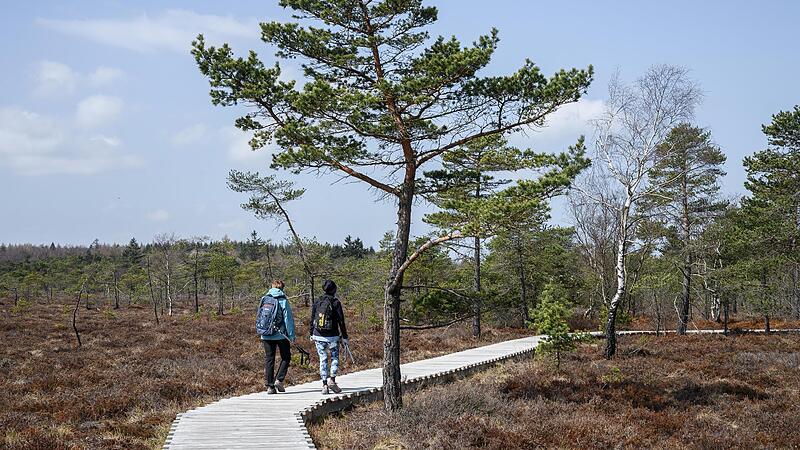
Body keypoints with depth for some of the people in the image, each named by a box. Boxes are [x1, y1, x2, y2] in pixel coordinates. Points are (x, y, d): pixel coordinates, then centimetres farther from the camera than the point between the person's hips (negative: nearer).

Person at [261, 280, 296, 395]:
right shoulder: (283, 301, -8)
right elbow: (288, 319, -9)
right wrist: (291, 335, -5)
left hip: (266, 336, 4)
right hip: (280, 335, -4)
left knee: (269, 359, 9)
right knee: (286, 357, 12)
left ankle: (270, 386, 6)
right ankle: (279, 380, -2)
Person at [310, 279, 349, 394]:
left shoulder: (317, 302, 4)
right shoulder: (336, 303, -6)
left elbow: (312, 319, 9)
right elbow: (341, 321, -5)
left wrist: (312, 334, 20)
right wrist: (344, 336, 2)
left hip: (318, 336, 3)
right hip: (332, 336, -3)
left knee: (323, 360, 7)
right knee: (334, 358, 11)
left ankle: (324, 385, 3)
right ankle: (332, 380, -4)